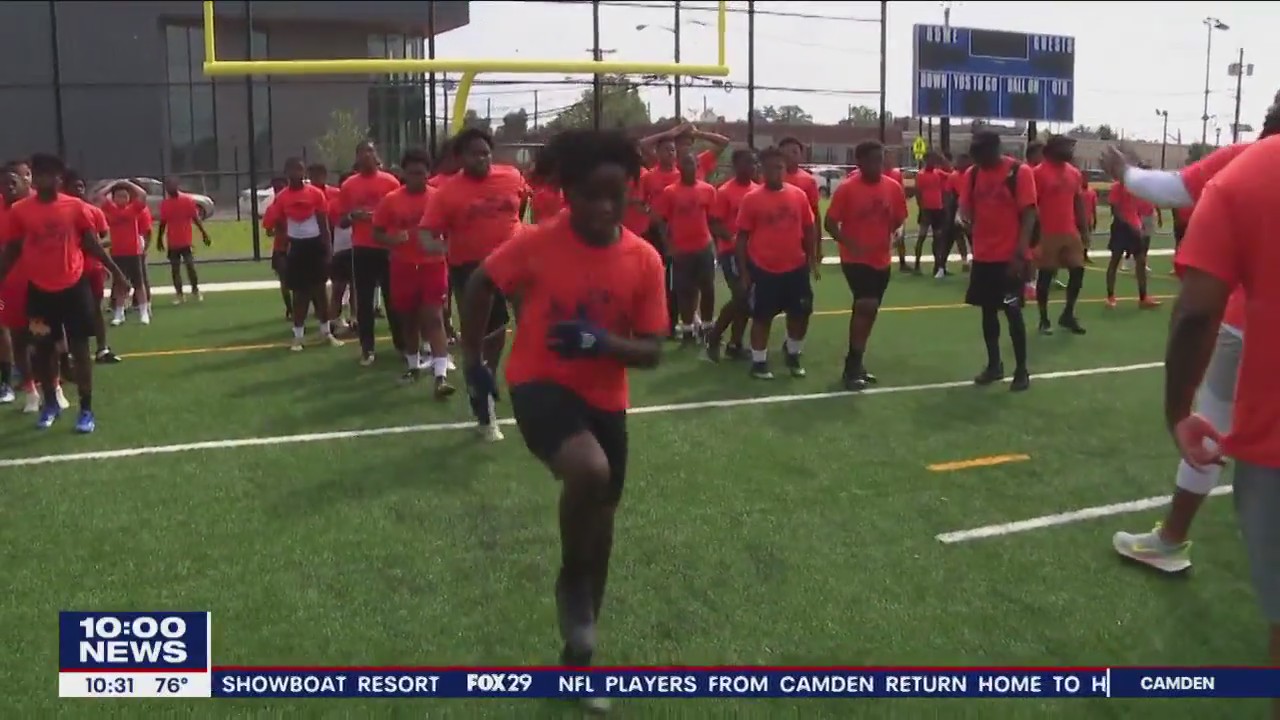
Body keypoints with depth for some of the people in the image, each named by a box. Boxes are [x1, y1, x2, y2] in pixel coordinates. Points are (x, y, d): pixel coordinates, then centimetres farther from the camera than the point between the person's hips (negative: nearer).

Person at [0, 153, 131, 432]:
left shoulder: (75, 206, -3)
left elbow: (91, 244, 4)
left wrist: (116, 272, 2)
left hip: (74, 287, -1)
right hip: (39, 290, 1)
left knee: (79, 348, 2)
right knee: (43, 349, 10)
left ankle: (86, 410, 9)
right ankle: (50, 404, 27)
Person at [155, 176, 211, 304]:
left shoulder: (188, 200, -5)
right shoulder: (164, 203, 3)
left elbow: (195, 218, -3)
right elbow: (163, 223, 11)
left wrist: (204, 233, -7)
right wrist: (159, 239, 14)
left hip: (186, 241, -3)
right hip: (172, 243, 3)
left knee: (190, 266, -5)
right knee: (174, 268, 4)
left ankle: (195, 290, 13)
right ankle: (179, 294, 11)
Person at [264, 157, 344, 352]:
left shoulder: (316, 193, -3)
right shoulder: (281, 197, -2)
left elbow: (323, 222, -1)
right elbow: (277, 224, 6)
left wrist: (327, 247, -4)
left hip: (315, 244, 0)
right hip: (296, 246, 0)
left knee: (320, 289, 8)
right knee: (299, 292, 6)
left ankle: (327, 332, 18)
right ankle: (298, 336, 13)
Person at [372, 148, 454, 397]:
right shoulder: (390, 200, 1)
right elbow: (377, 233, 5)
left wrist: (442, 244, -17)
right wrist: (392, 239, -16)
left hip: (433, 266, -2)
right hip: (403, 268, 2)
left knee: (434, 319, -9)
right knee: (408, 320, 14)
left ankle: (440, 376, -15)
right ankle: (414, 366, 32)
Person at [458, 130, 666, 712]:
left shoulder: (645, 261, -9)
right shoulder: (536, 243, -15)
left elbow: (651, 352, -6)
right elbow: (480, 286, 2)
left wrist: (601, 341, -25)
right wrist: (474, 359, 5)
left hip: (605, 399, 4)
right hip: (539, 382, -4)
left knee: (601, 519, 13)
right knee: (589, 470, -34)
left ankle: (578, 654, 35)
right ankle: (572, 584, -2)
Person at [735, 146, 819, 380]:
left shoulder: (799, 195, 2)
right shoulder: (751, 199, -7)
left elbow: (809, 229, 10)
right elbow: (743, 236, -4)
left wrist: (812, 259, 6)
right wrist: (744, 270, -5)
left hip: (796, 267, 3)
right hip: (763, 269, -3)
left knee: (800, 313, 11)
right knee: (762, 316, 5)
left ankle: (793, 354, 32)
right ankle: (759, 362, 18)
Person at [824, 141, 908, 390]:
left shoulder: (893, 187, 1)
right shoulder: (847, 188, -12)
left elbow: (898, 219, 14)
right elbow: (831, 223, -10)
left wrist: (891, 235, -5)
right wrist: (850, 244, -22)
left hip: (882, 260, 6)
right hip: (855, 259, -6)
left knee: (868, 310, 14)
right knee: (865, 307, -17)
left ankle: (855, 363, 28)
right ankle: (852, 367, -7)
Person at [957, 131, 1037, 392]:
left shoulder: (1020, 172, -10)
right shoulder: (972, 174, 6)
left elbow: (1029, 214, -12)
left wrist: (1020, 253, -18)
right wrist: (966, 219, -10)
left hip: (1009, 257, -5)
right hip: (982, 256, 5)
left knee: (1012, 311, -1)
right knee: (987, 310, 11)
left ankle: (1021, 370, 10)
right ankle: (994, 365, 23)